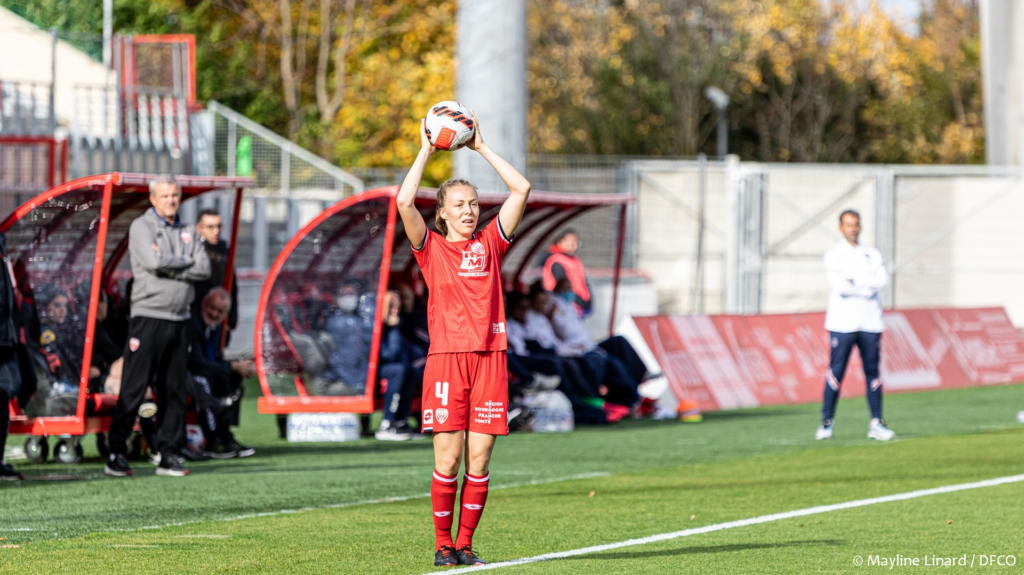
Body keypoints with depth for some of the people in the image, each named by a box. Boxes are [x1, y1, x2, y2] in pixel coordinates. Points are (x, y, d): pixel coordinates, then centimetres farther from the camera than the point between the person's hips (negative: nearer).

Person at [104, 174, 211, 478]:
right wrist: (187, 262, -3)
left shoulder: (188, 232, 15)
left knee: (174, 390, 6)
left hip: (180, 319, 6)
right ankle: (116, 454, -5)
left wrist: (170, 268, -9)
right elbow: (154, 261, -17)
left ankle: (168, 453, 10)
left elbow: (204, 269, 2)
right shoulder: (142, 227, -1)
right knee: (134, 388, -7)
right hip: (148, 316, -6)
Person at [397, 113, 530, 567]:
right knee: (448, 459, -5)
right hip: (446, 358, -2)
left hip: (489, 356, 2)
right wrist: (426, 150, -1)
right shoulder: (431, 248, 6)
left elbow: (521, 189, 7)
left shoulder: (490, 243, 12)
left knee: (479, 461, 1)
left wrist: (481, 147, 8)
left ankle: (465, 543, 9)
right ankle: (442, 543, 6)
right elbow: (404, 201, -9)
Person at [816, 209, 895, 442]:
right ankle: (826, 423, -3)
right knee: (836, 371, -7)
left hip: (870, 323, 3)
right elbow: (839, 286, -12)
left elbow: (882, 280, -3)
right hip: (843, 323, -3)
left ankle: (876, 424, 2)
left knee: (872, 371, 1)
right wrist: (867, 287, -7)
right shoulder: (833, 255, 4)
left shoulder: (872, 255, 15)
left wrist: (855, 281, -12)